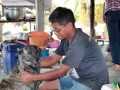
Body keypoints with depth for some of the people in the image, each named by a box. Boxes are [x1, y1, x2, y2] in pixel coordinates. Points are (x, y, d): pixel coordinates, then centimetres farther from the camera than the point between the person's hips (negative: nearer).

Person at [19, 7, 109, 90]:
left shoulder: (79, 43, -27)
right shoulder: (66, 39, 1)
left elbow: (61, 72, -23)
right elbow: (53, 59, 11)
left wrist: (32, 77, -18)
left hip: (94, 82, -9)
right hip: (81, 78, 9)